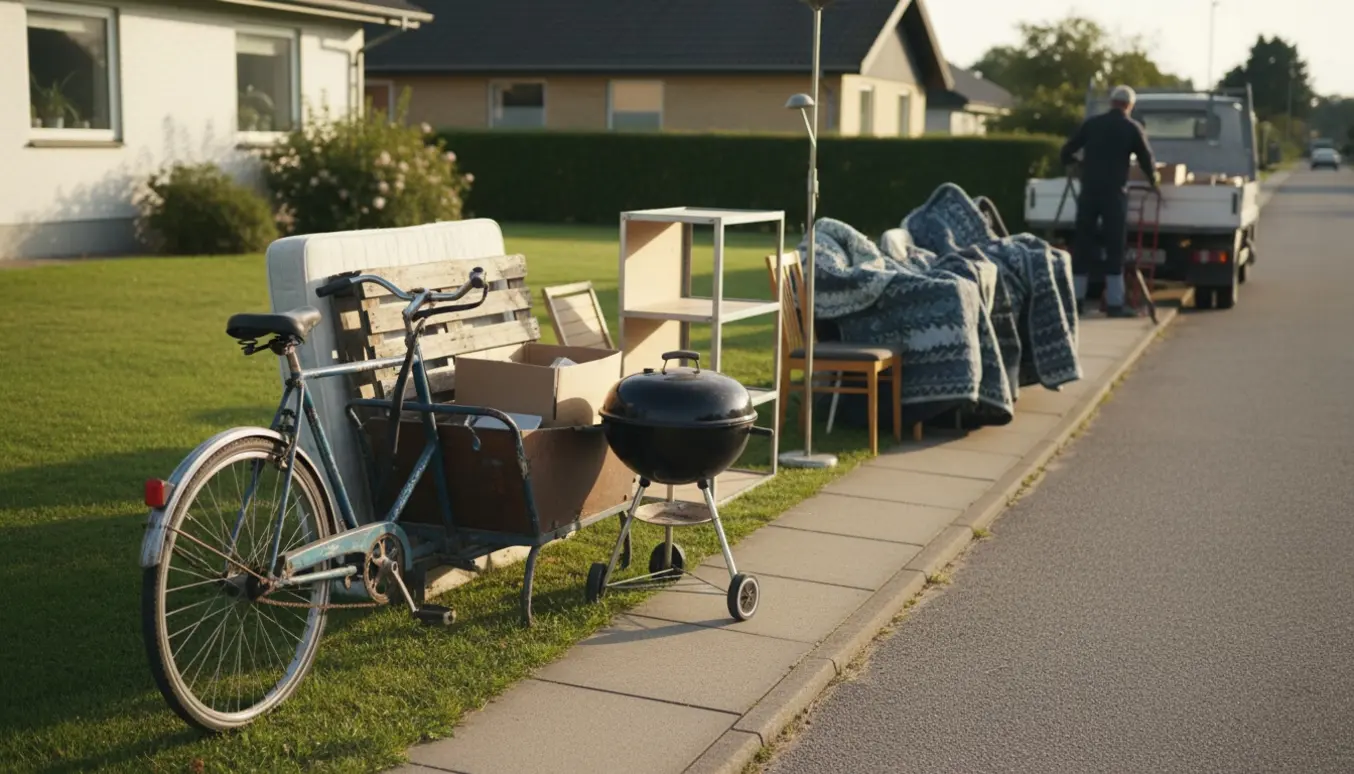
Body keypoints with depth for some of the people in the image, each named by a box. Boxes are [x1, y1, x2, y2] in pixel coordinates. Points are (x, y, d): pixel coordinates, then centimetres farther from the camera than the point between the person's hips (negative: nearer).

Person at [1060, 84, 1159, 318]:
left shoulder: (1091, 123, 8)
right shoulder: (1133, 128, 1)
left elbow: (1067, 151, 13)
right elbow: (1147, 160, 5)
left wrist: (1071, 164, 35)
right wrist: (1154, 178, 25)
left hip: (1088, 191, 3)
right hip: (1114, 193, -3)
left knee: (1082, 245, 7)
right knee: (1115, 247, 0)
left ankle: (1076, 300, 9)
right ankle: (1114, 304, -2)